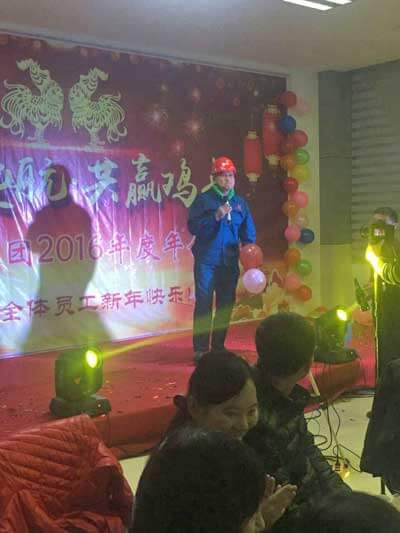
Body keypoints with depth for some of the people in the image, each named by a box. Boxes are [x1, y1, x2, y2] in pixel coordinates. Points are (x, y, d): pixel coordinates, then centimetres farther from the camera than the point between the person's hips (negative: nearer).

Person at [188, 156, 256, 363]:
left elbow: (248, 233, 13)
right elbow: (193, 226, -10)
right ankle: (200, 349, 0)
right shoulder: (204, 199, -1)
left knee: (226, 304, 9)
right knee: (203, 303, -5)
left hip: (230, 261, 4)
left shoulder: (240, 203, 10)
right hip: (206, 260, -4)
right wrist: (215, 217, -20)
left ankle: (219, 346, 20)